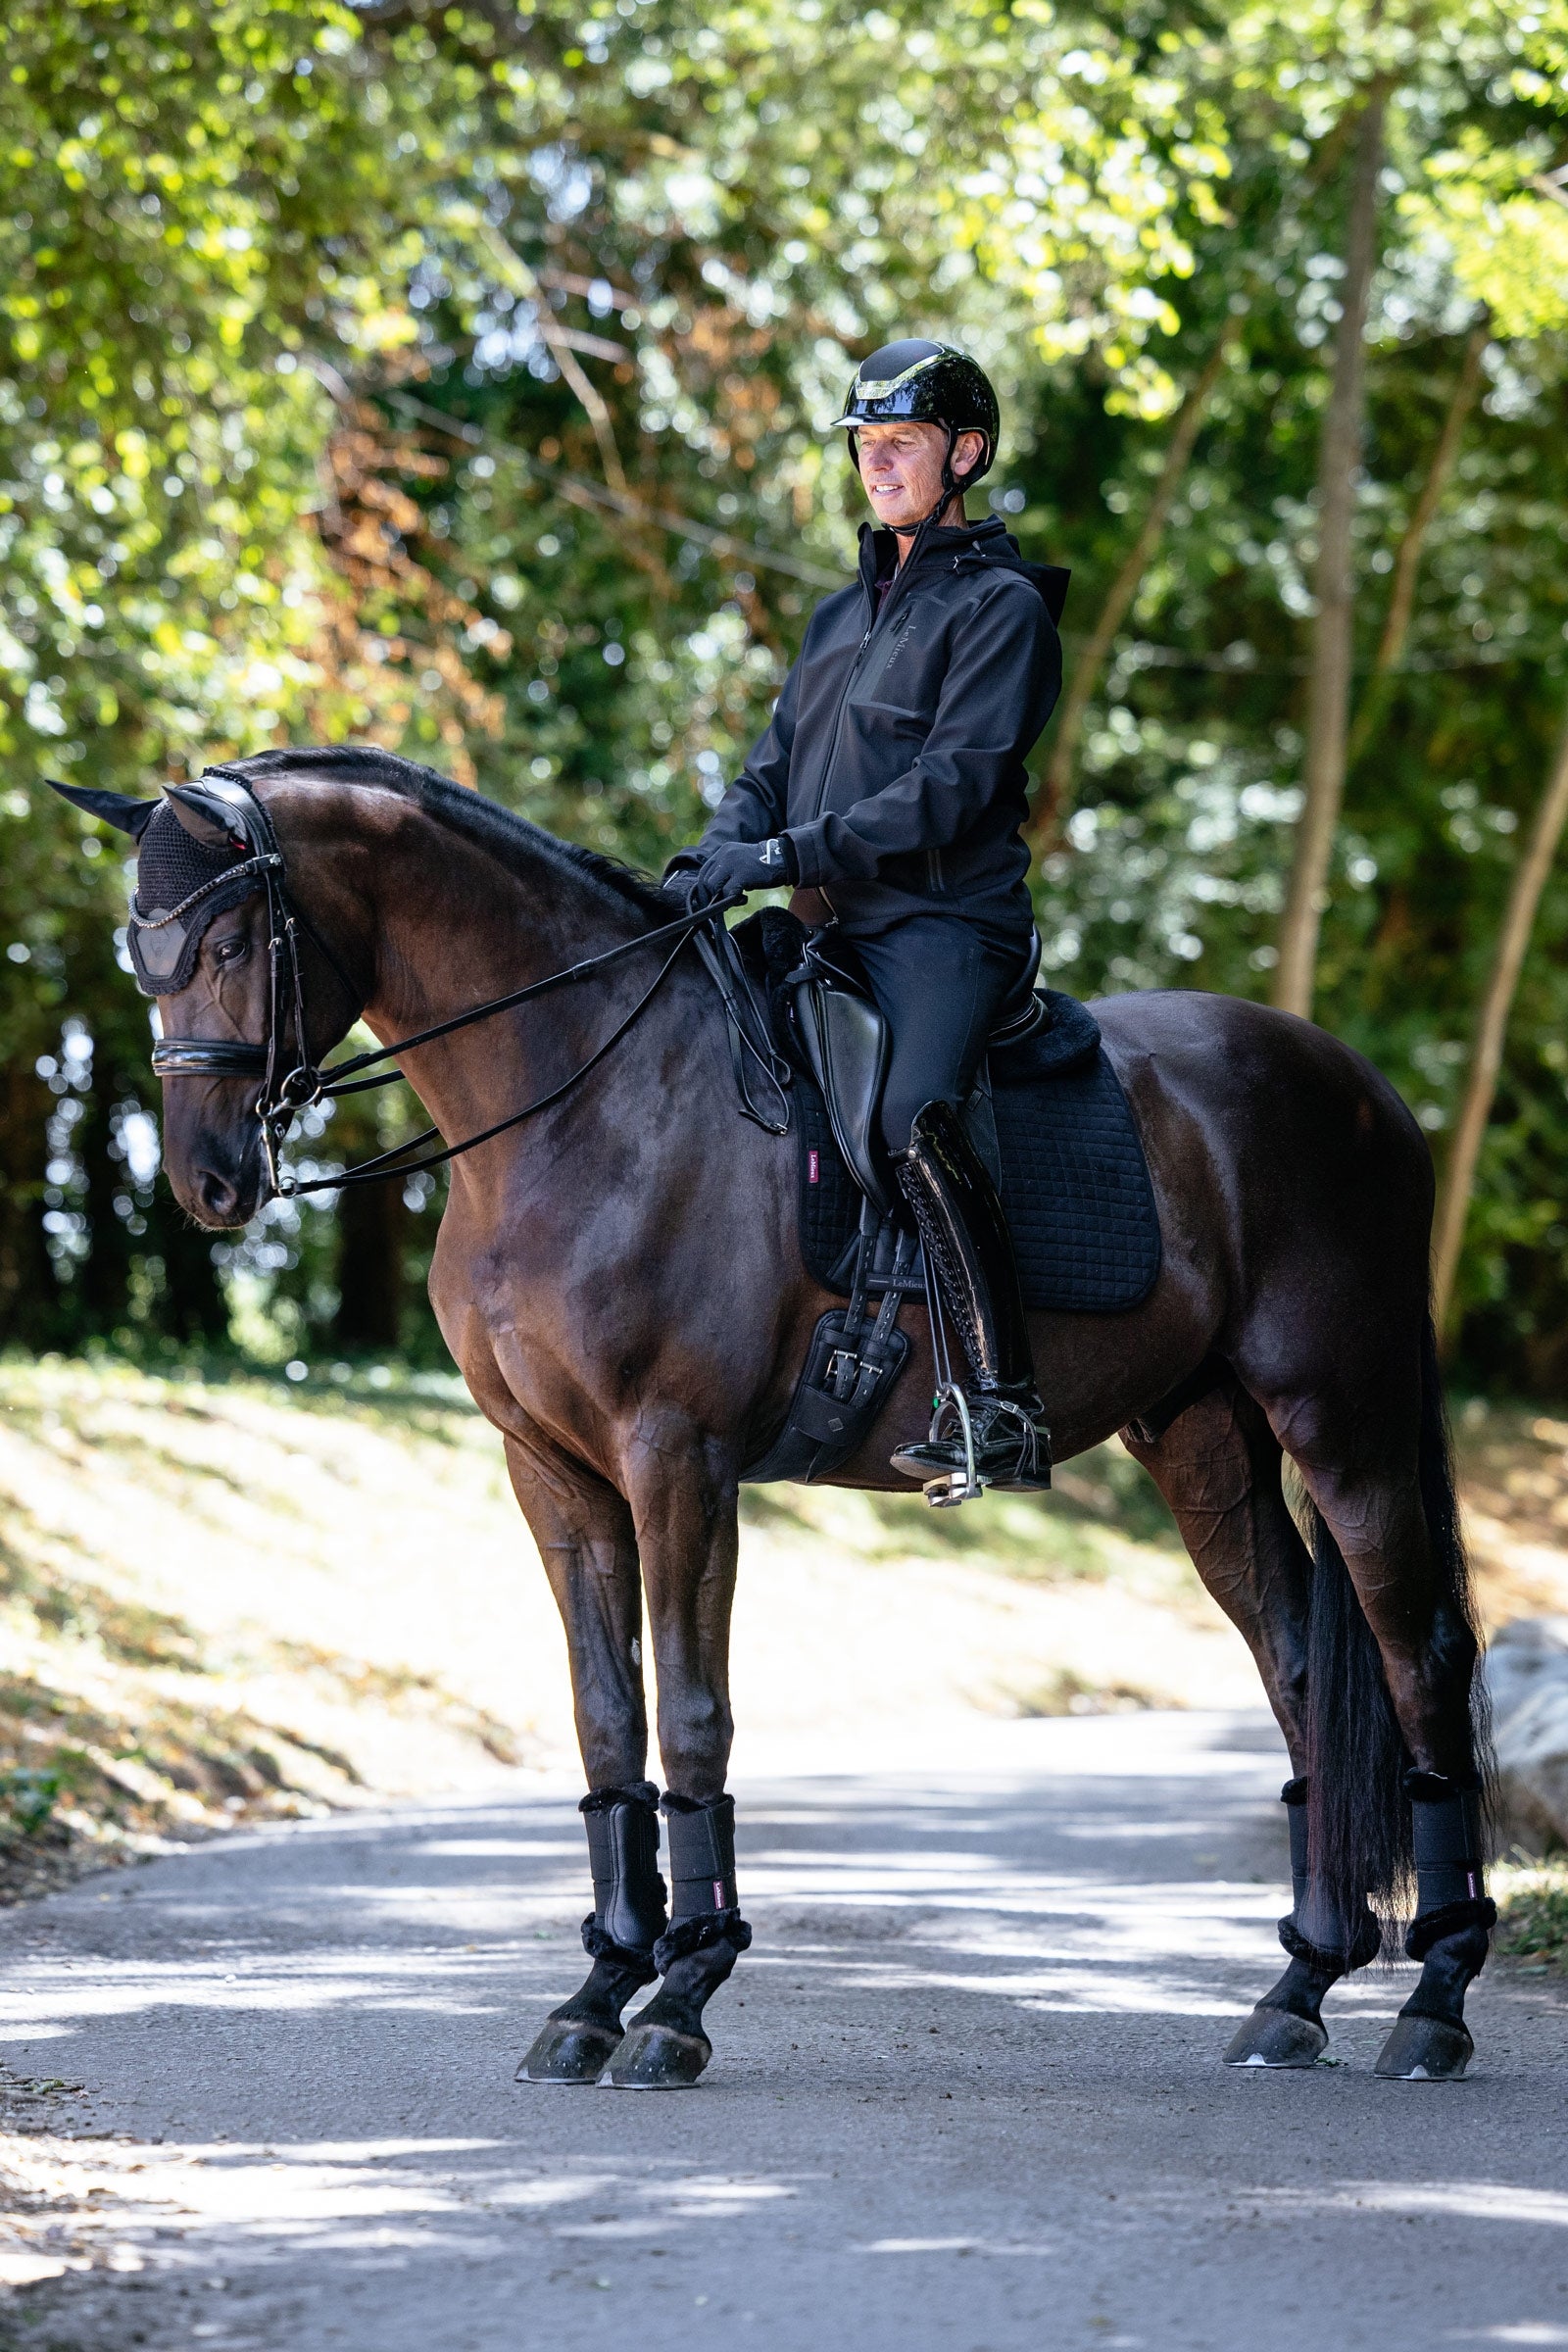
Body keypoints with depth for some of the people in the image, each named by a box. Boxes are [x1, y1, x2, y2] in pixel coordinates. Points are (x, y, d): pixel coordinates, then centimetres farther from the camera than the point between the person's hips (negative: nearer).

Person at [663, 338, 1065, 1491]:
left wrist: (796, 852, -20)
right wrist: (707, 865, -1)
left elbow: (954, 784, -13)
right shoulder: (843, 616, 23)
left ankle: (1006, 1398, -34)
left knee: (916, 1116, -34)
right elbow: (775, 769, 20)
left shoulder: (999, 606, -2)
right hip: (839, 932, 9)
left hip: (949, 928, -9)